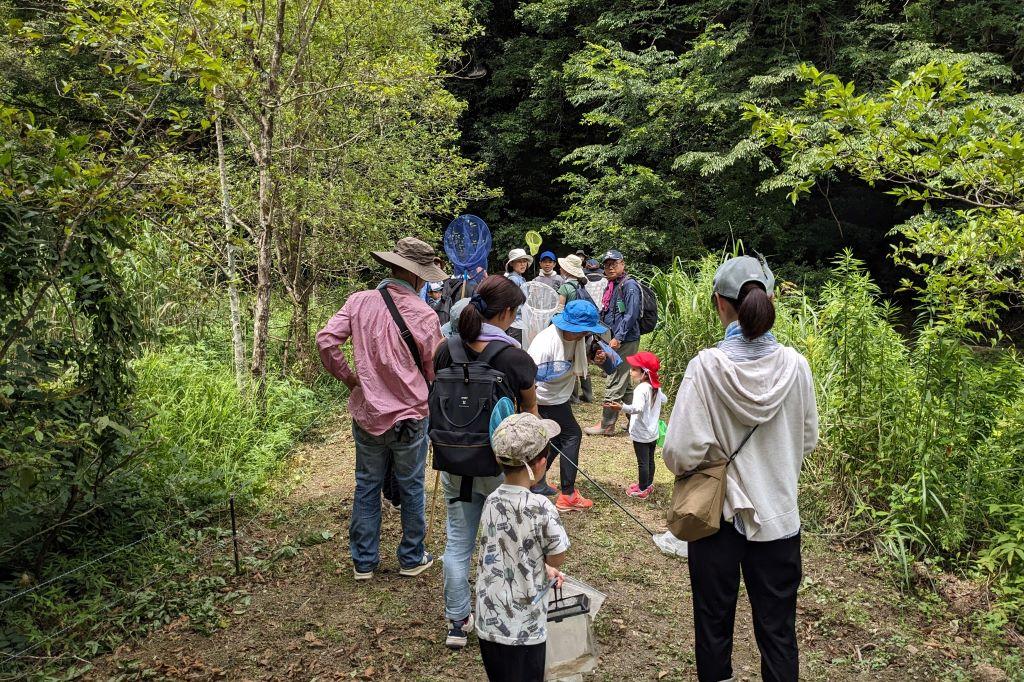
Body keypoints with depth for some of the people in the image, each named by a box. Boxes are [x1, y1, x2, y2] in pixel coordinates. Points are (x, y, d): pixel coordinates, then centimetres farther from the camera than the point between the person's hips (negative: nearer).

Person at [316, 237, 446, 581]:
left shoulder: (359, 301, -7)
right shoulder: (424, 315, -15)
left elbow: (326, 339, -10)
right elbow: (434, 374, -5)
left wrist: (348, 378, 4)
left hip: (367, 414, 3)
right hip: (410, 417, -2)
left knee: (366, 487, 17)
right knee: (411, 489, 15)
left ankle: (363, 561, 28)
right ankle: (412, 558, 31)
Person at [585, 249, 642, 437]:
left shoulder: (629, 285, -11)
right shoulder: (611, 286, 17)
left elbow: (631, 314, -19)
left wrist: (618, 337, -21)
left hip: (625, 341, -10)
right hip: (615, 340, 10)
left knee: (615, 383, -6)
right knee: (624, 383, 15)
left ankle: (607, 425, -1)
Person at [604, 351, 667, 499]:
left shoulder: (641, 389, -25)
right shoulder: (656, 388, 3)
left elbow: (638, 408, -40)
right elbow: (664, 400, 20)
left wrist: (622, 408, -53)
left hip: (641, 434, -9)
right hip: (653, 433, 9)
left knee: (642, 462, 2)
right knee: (650, 459, 20)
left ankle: (642, 490, 12)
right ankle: (649, 484, 34)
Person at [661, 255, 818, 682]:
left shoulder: (707, 366, -20)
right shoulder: (794, 365, -11)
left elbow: (680, 453, -20)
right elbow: (808, 440, 3)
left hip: (717, 513, -2)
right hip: (778, 515, 2)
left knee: (714, 623, 18)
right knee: (777, 628, 17)